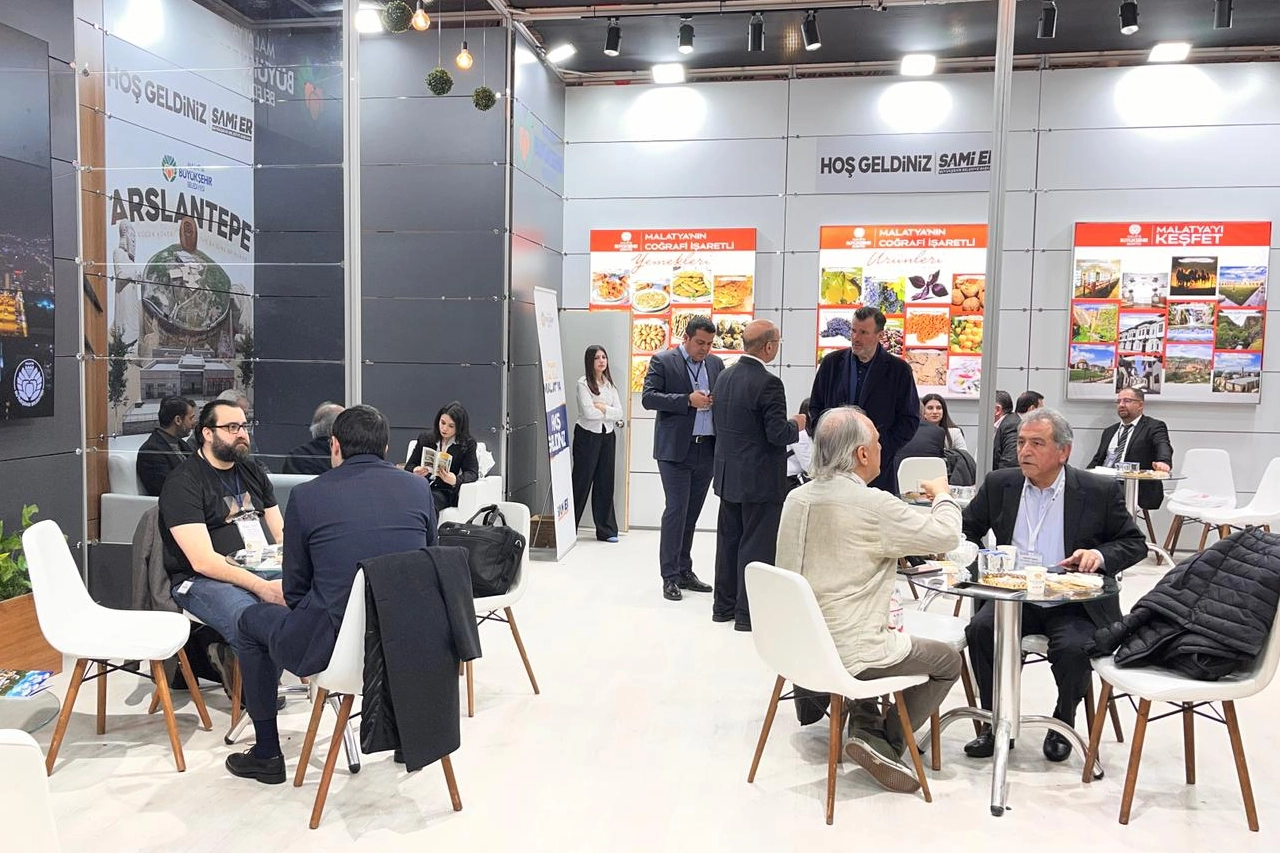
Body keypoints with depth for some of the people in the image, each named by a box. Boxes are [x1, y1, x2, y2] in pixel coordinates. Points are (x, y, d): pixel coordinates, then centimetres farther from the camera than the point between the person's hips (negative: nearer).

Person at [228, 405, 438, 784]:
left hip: (334, 643, -3)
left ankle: (267, 754, 32)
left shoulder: (306, 495, -5)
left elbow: (294, 589, 5)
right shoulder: (419, 488, 2)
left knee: (252, 620, 26)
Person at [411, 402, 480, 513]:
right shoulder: (425, 437, 14)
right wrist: (415, 471, -9)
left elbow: (472, 473, -3)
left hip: (444, 492, -3)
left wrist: (455, 480, -25)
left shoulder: (467, 444, 6)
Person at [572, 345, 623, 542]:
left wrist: (601, 408, -12)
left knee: (605, 482, 7)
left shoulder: (609, 384, 11)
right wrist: (609, 412, -6)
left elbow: (619, 413, 2)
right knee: (582, 481, -3)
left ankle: (606, 530, 13)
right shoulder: (583, 383, -6)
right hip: (587, 436, -5)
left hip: (607, 436, 5)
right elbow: (588, 412, -18)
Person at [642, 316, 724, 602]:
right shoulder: (662, 361, -2)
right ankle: (670, 576, 4)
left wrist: (717, 401, -6)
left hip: (707, 449, 5)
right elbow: (648, 398, -11)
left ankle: (684, 571, 22)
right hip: (675, 449, -5)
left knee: (691, 513, 12)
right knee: (676, 510, -5)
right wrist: (688, 400, -19)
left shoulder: (716, 364, 12)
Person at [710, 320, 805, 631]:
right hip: (759, 478, -8)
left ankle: (723, 605, 27)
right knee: (756, 545, 2)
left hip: (728, 474, 8)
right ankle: (748, 613, 8)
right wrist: (796, 425, -2)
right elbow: (778, 434, -22)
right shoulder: (768, 383, -20)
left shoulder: (724, 376, 5)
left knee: (729, 539, 16)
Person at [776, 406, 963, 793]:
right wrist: (942, 494, 9)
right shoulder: (873, 505, -22)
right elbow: (947, 535, -11)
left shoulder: (796, 498, 1)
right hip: (847, 653, -7)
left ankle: (867, 728, 27)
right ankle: (884, 743, 11)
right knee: (947, 661, 15)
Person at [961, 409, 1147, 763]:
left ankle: (1063, 724, 2)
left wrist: (1100, 555, -16)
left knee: (1073, 648, -31)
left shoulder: (1100, 491, -3)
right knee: (980, 628, -26)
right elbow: (967, 529, 13)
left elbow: (1135, 543, 5)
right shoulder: (999, 484, 4)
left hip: (1075, 604, -2)